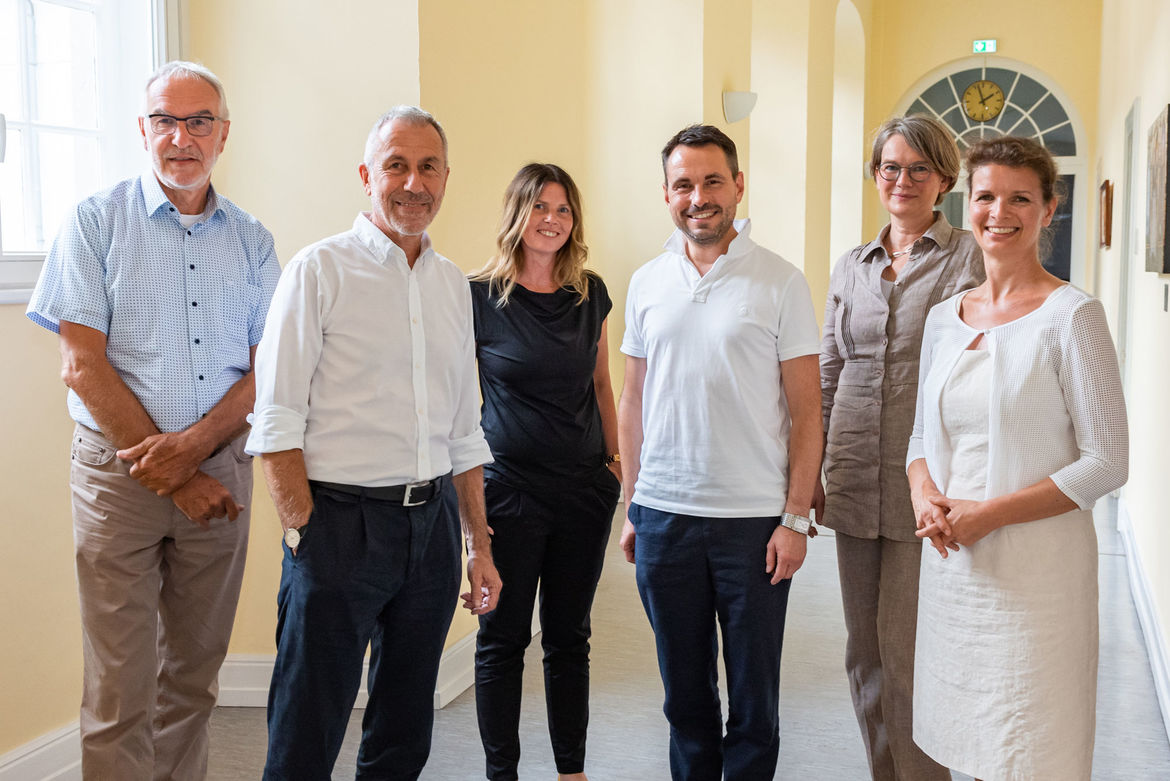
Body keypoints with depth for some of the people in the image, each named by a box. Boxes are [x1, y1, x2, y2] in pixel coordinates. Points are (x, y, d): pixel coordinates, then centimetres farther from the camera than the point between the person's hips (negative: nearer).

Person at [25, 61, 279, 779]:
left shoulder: (251, 240, 9)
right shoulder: (96, 222, 0)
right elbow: (83, 367, -7)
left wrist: (192, 445, -13)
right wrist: (172, 477, -10)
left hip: (219, 471, 3)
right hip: (120, 470, -3)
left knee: (194, 676, 11)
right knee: (120, 691, -1)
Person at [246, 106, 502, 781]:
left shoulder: (453, 283, 12)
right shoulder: (321, 270, -5)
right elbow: (276, 421, -9)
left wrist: (479, 545, 14)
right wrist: (307, 534, -15)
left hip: (432, 518, 6)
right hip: (340, 518, -5)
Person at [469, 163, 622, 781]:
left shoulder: (591, 294, 7)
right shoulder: (481, 297, -5)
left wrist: (614, 461, 12)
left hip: (585, 491, 4)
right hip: (510, 491, -3)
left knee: (570, 638, 13)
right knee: (502, 639, 6)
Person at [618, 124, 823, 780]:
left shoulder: (780, 282, -4)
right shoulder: (647, 283, 7)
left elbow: (806, 408, -4)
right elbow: (633, 400, 12)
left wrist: (796, 517, -9)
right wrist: (632, 506, 9)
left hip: (754, 520, -3)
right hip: (663, 516, 3)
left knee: (754, 696, 7)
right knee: (684, 689, 14)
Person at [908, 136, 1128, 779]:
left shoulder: (1071, 316, -9)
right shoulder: (945, 317, 9)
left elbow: (1106, 462, -12)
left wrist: (988, 514, -17)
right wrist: (925, 496, -5)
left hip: (1036, 569, -5)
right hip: (952, 566, 5)